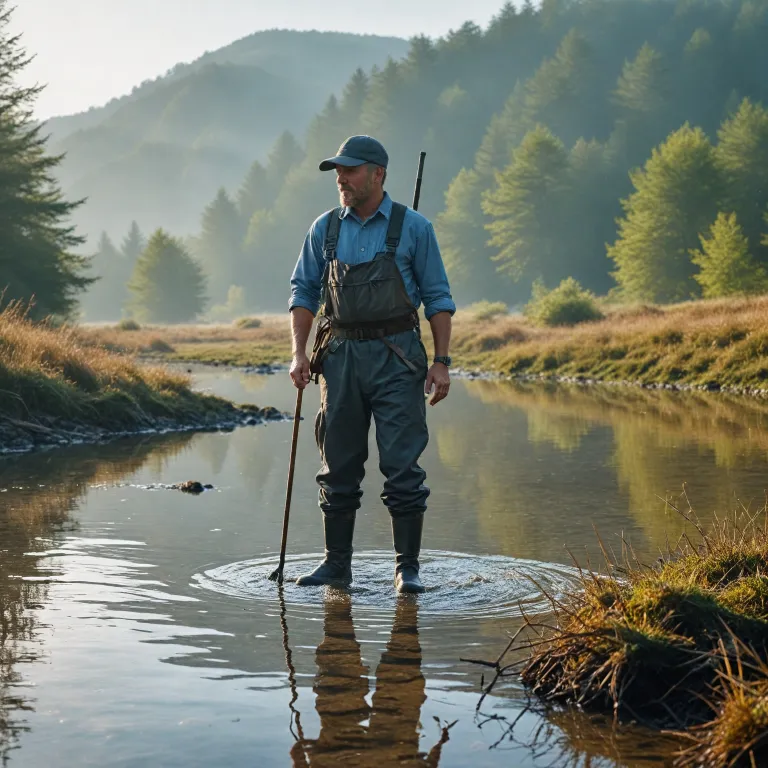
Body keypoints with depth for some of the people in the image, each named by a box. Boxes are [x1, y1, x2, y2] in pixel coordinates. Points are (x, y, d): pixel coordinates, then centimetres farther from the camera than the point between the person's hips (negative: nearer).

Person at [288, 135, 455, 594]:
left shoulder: (413, 228, 0)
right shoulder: (325, 229, 9)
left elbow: (438, 298, 2)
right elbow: (304, 291, 13)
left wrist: (442, 361, -5)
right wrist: (300, 353, 2)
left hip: (396, 355, -3)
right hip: (341, 354, 3)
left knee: (402, 465, -5)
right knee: (339, 466, 7)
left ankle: (408, 568, 2)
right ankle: (337, 565, 16)